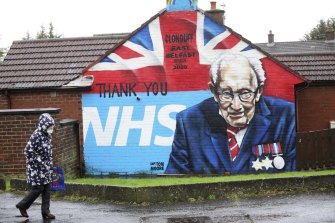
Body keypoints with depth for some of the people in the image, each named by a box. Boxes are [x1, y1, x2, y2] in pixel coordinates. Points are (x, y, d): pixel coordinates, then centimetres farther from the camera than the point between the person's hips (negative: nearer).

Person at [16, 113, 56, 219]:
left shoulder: (47, 136, 7)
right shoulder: (36, 136, -19)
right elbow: (29, 151, -22)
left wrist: (50, 165, 15)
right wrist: (38, 162, -17)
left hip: (46, 168, 8)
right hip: (37, 169, -8)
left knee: (47, 190, 7)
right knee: (38, 189, -2)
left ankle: (46, 211, 13)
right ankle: (22, 205, 15)